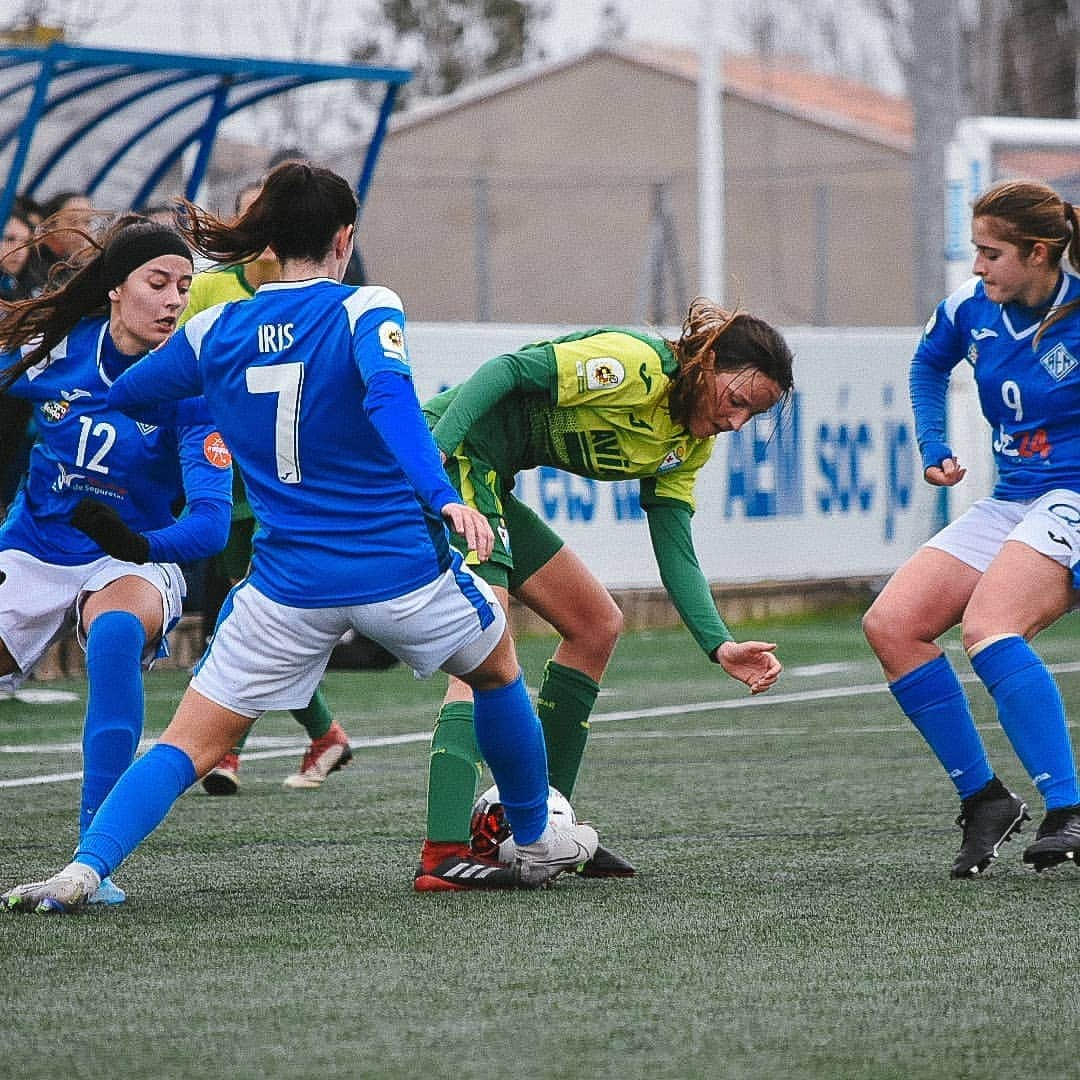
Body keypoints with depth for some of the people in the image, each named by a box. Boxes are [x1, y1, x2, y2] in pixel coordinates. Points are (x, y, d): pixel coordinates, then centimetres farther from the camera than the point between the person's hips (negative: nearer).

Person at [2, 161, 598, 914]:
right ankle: (537, 844, 38)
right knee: (498, 668, 28)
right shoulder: (365, 310, -6)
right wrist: (443, 499, -37)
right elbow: (389, 396, -25)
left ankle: (84, 869, -17)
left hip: (288, 591, 2)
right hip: (402, 570, -2)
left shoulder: (215, 332, 5)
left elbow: (119, 397, 18)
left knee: (190, 743, 4)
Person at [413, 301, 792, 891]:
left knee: (595, 625, 16)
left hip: (488, 486, 11)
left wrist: (719, 644, -6)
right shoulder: (636, 365, -18)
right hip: (449, 453, -11)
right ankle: (443, 854, -30)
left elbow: (675, 552, 8)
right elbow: (507, 370, -22)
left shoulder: (689, 443, 10)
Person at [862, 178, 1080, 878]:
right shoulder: (971, 308, 3)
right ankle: (983, 798, 1)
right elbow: (929, 364, 26)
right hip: (1010, 504, 8)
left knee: (987, 626, -31)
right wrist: (933, 447, 13)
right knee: (891, 625, -7)